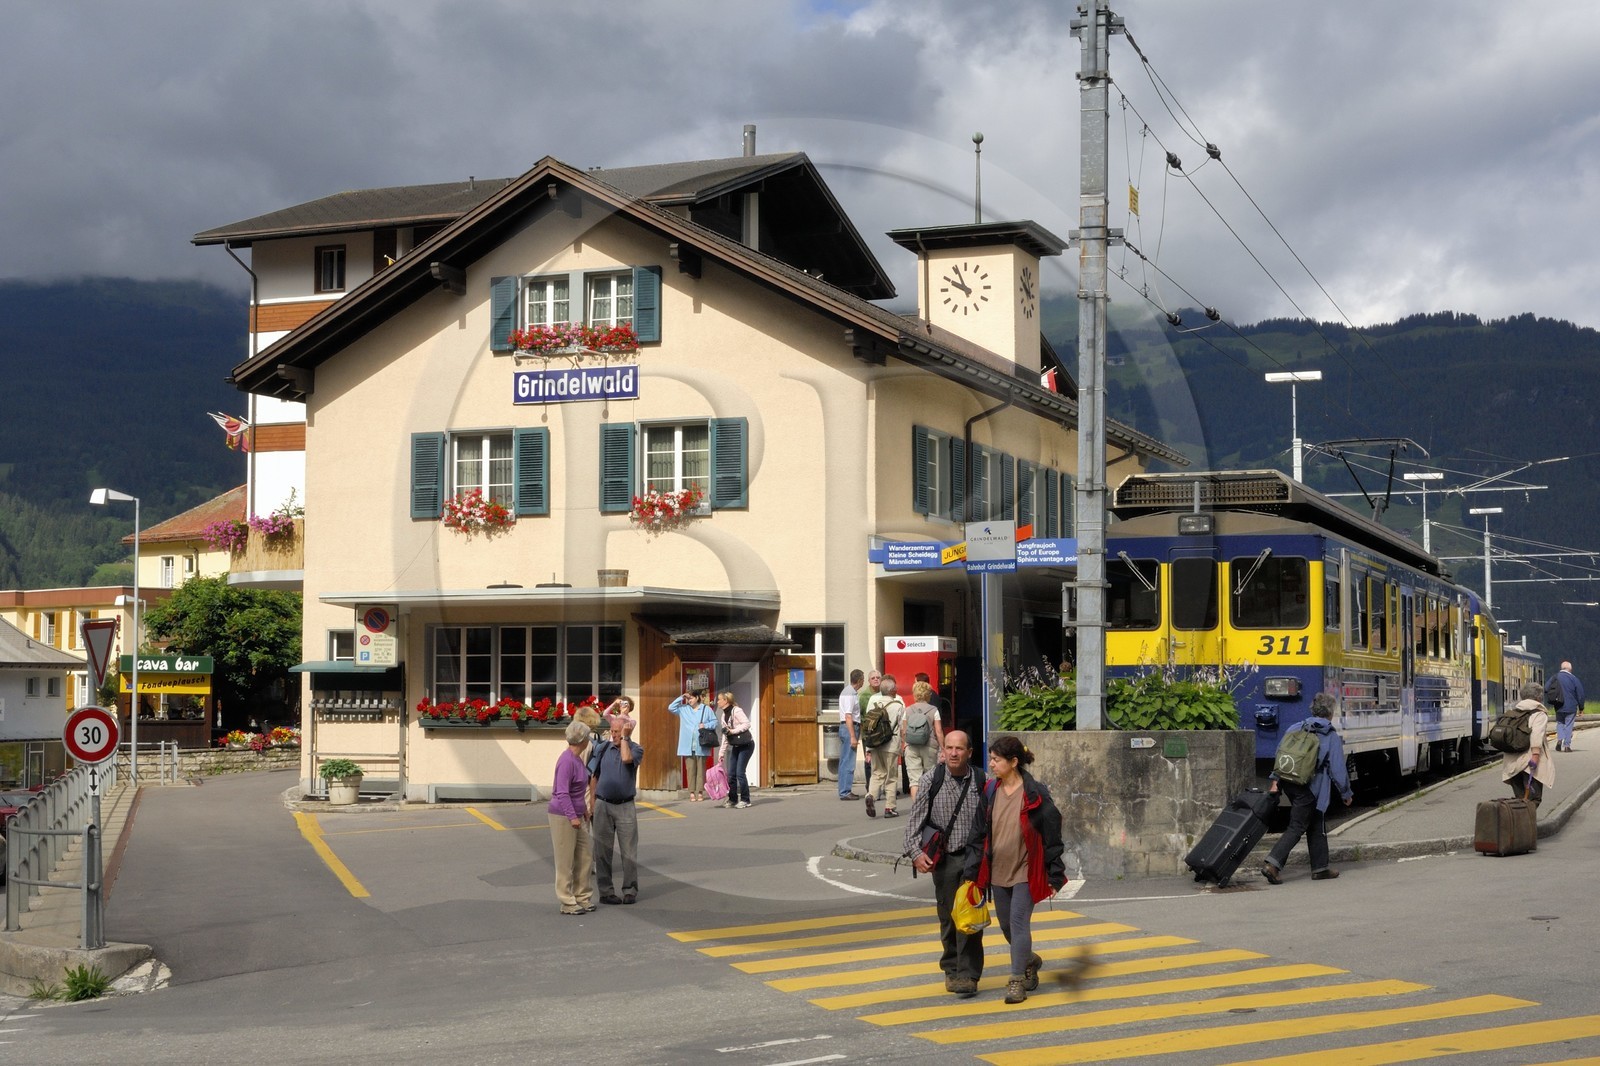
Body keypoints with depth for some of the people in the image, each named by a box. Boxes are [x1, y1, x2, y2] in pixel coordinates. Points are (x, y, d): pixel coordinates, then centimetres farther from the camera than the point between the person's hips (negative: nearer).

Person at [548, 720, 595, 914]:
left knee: (585, 857, 12)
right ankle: (567, 903, 4)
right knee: (565, 861, -1)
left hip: (576, 816, 9)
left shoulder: (577, 759, 10)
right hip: (563, 816, -9)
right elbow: (562, 793, -23)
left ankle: (583, 897, 21)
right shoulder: (566, 761, -19)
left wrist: (583, 810, 27)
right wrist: (572, 816, -26)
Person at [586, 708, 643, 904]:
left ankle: (630, 890, 9)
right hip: (603, 805, 2)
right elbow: (593, 776, 10)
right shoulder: (602, 748, 4)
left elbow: (626, 758, -26)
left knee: (629, 851, 0)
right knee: (602, 851, 4)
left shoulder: (636, 749, -1)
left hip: (625, 806, -2)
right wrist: (592, 803, 8)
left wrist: (624, 737, -15)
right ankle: (606, 891, 12)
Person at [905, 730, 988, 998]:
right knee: (947, 916, 10)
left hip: (973, 856, -1)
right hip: (944, 858, 1)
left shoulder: (981, 781, -4)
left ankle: (968, 975, -6)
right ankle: (952, 969, 27)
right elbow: (915, 820, -1)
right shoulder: (930, 780, -4)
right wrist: (916, 852, -13)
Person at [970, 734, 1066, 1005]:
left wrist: (1055, 875, -9)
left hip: (1025, 871, -6)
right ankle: (1030, 961, 39)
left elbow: (1052, 835, -8)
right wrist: (976, 871, 10)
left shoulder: (1034, 793, -12)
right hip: (998, 871, 6)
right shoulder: (990, 791, 4)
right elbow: (983, 831, 12)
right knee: (1006, 925, 14)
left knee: (1019, 922, -10)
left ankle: (1017, 980, -3)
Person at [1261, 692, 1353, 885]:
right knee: (1296, 828, -4)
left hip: (1289, 785, 6)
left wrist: (1275, 781, 8)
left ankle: (1320, 868, 24)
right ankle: (1272, 863, -18)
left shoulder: (1295, 729, 9)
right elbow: (1338, 770, -5)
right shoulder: (1331, 737, -5)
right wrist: (1346, 793, 7)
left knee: (1316, 826, 19)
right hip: (1309, 789, -6)